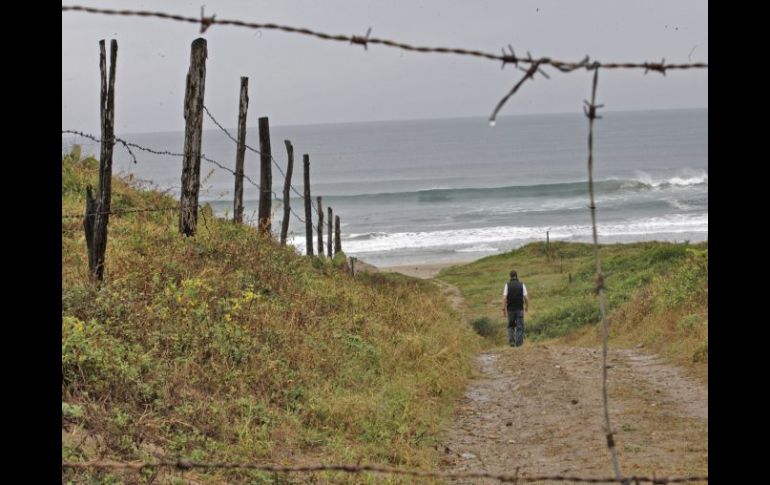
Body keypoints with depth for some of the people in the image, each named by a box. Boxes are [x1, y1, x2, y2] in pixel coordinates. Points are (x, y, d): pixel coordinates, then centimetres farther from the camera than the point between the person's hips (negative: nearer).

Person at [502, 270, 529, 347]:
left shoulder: (507, 285, -3)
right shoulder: (522, 285, -2)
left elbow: (504, 298, -11)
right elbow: (526, 298, -5)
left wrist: (504, 309, -8)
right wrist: (527, 307, 10)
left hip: (510, 309, 1)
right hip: (520, 309, -1)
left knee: (511, 326, 15)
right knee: (520, 327, 5)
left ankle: (511, 341, 3)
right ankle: (519, 343, -1)